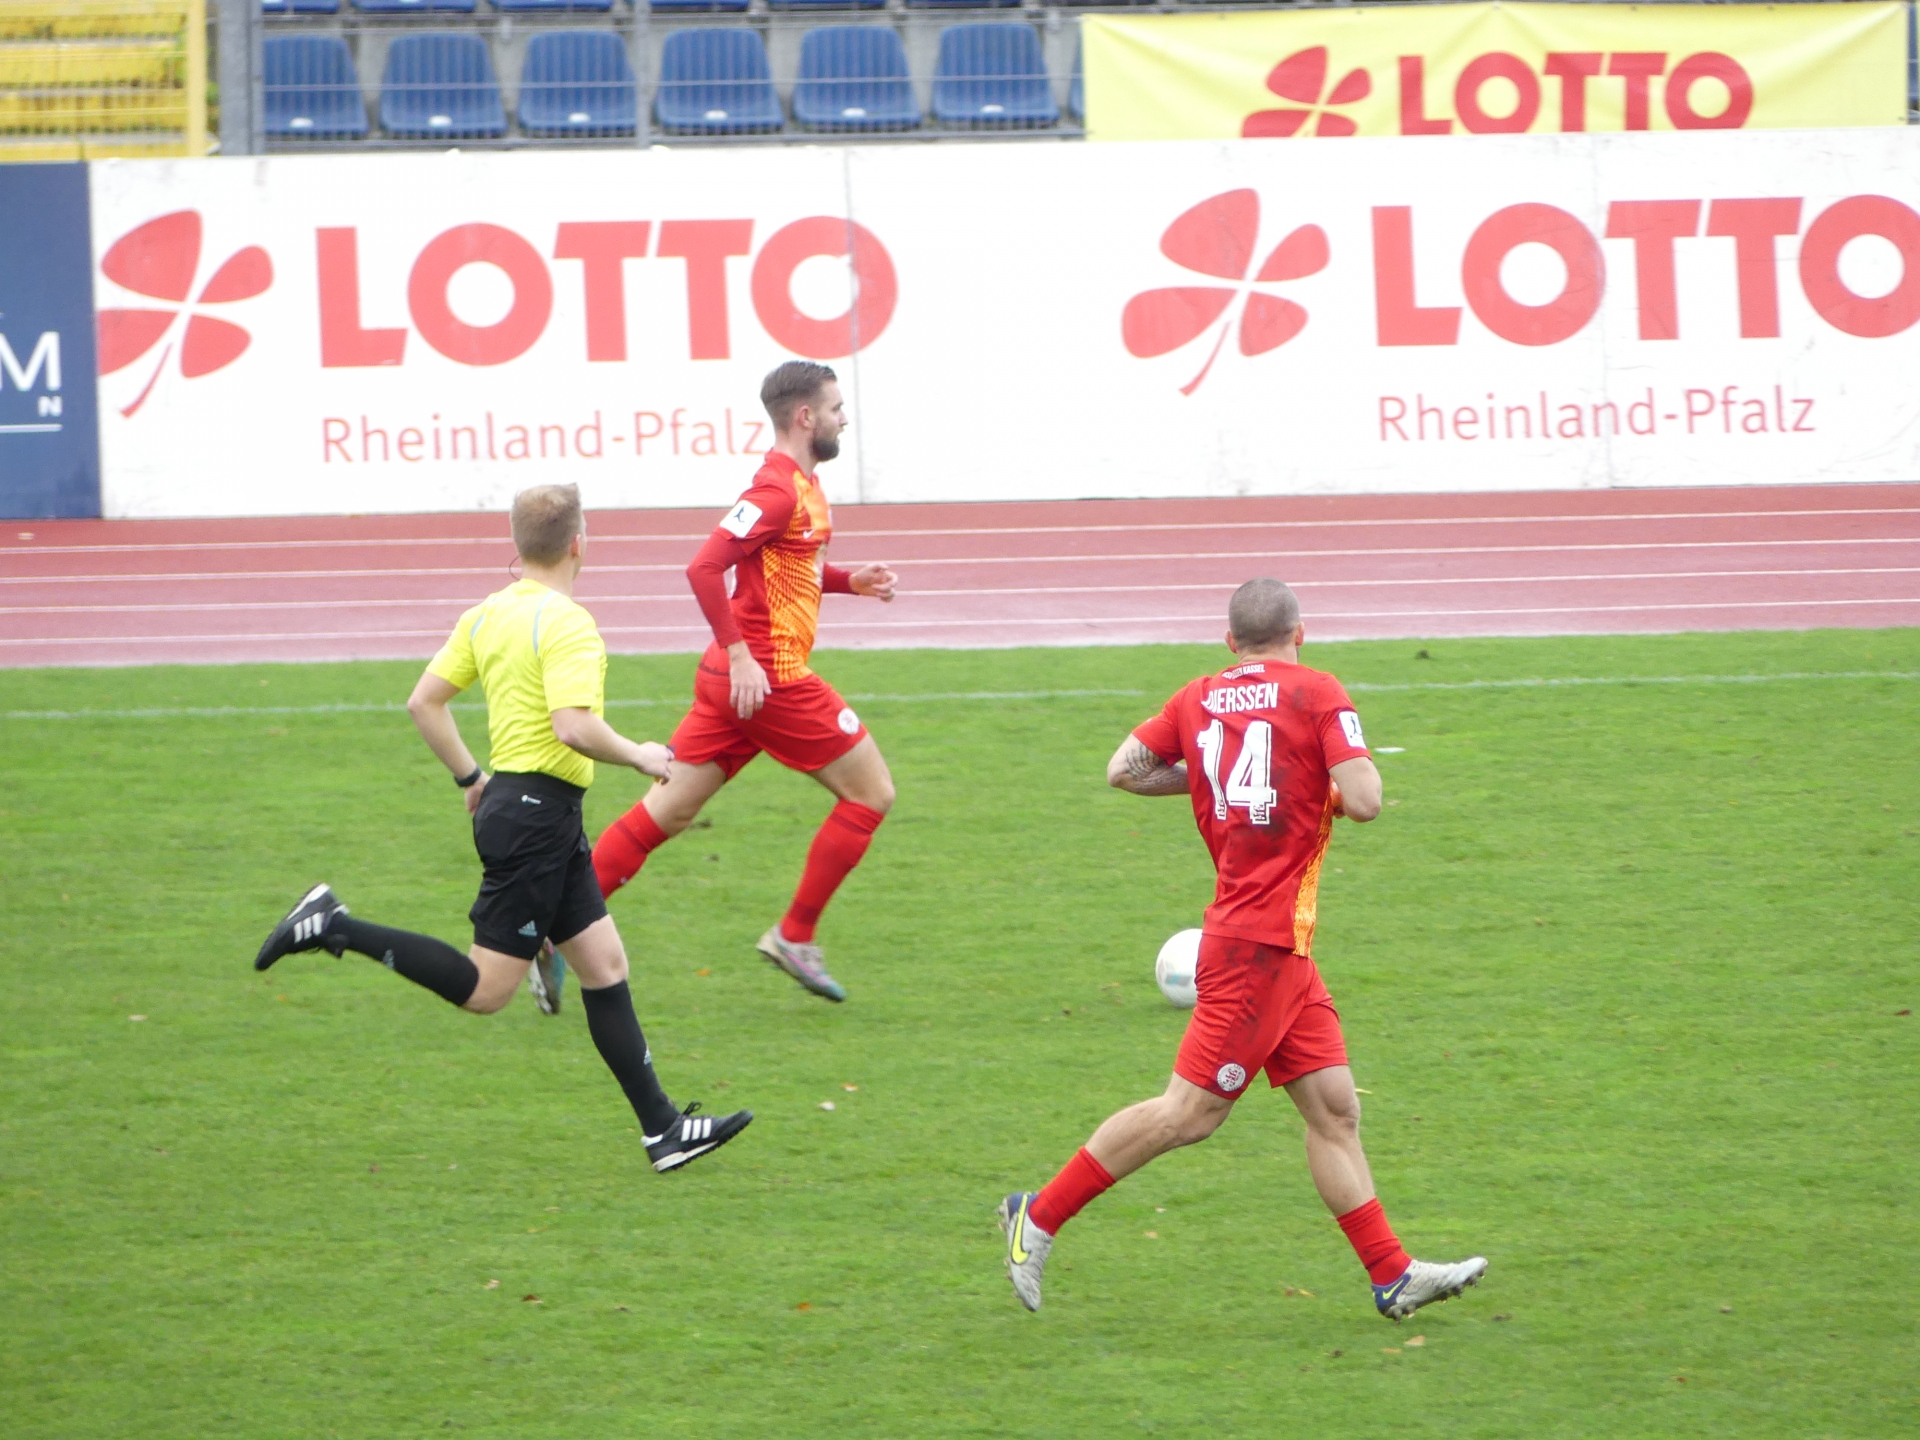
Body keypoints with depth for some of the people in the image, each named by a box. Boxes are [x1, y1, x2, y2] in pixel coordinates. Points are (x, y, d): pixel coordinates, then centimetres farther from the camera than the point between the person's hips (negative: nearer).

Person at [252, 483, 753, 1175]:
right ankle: (335, 929, -6)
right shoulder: (566, 624, -17)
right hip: (538, 813, -10)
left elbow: (425, 702, 12)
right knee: (483, 989, -4)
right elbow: (573, 726, -28)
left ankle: (663, 1128, 9)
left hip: (508, 801, 10)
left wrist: (471, 778, 22)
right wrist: (638, 755, -11)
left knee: (605, 965, 9)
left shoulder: (486, 615, 9)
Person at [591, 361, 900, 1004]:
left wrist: (851, 581, 14)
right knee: (870, 792, 3)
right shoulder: (779, 490, -16)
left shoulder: (800, 486, 15)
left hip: (739, 679, 10)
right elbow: (704, 568, -24)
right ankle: (795, 936, 6)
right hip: (771, 679, -10)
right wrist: (740, 655, -26)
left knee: (665, 812, 6)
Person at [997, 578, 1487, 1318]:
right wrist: (1354, 775, 6)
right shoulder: (1317, 694, -9)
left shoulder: (1199, 699, 9)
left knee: (1333, 1107, 8)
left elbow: (1123, 770, 7)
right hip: (1259, 944, -8)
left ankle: (1392, 1275, 7)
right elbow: (1363, 800, -17)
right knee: (1190, 1111, -6)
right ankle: (1041, 1216, -2)